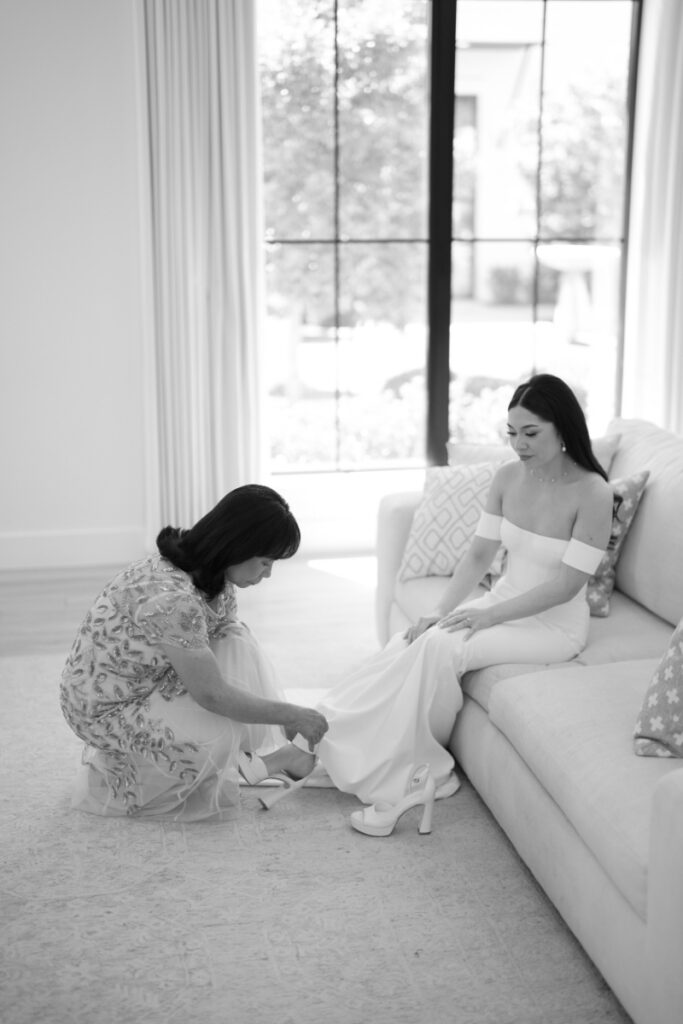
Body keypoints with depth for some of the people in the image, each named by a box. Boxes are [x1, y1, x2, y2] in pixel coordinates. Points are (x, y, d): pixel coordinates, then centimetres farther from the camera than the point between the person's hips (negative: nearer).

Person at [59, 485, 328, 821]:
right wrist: (292, 714, -19)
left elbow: (239, 659, 4)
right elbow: (212, 694, -29)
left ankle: (267, 753, 3)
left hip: (150, 681, 9)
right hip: (104, 709, -9)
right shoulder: (171, 599, -34)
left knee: (236, 640, -8)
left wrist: (285, 717, -1)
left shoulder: (214, 575, -6)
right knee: (220, 736, -27)